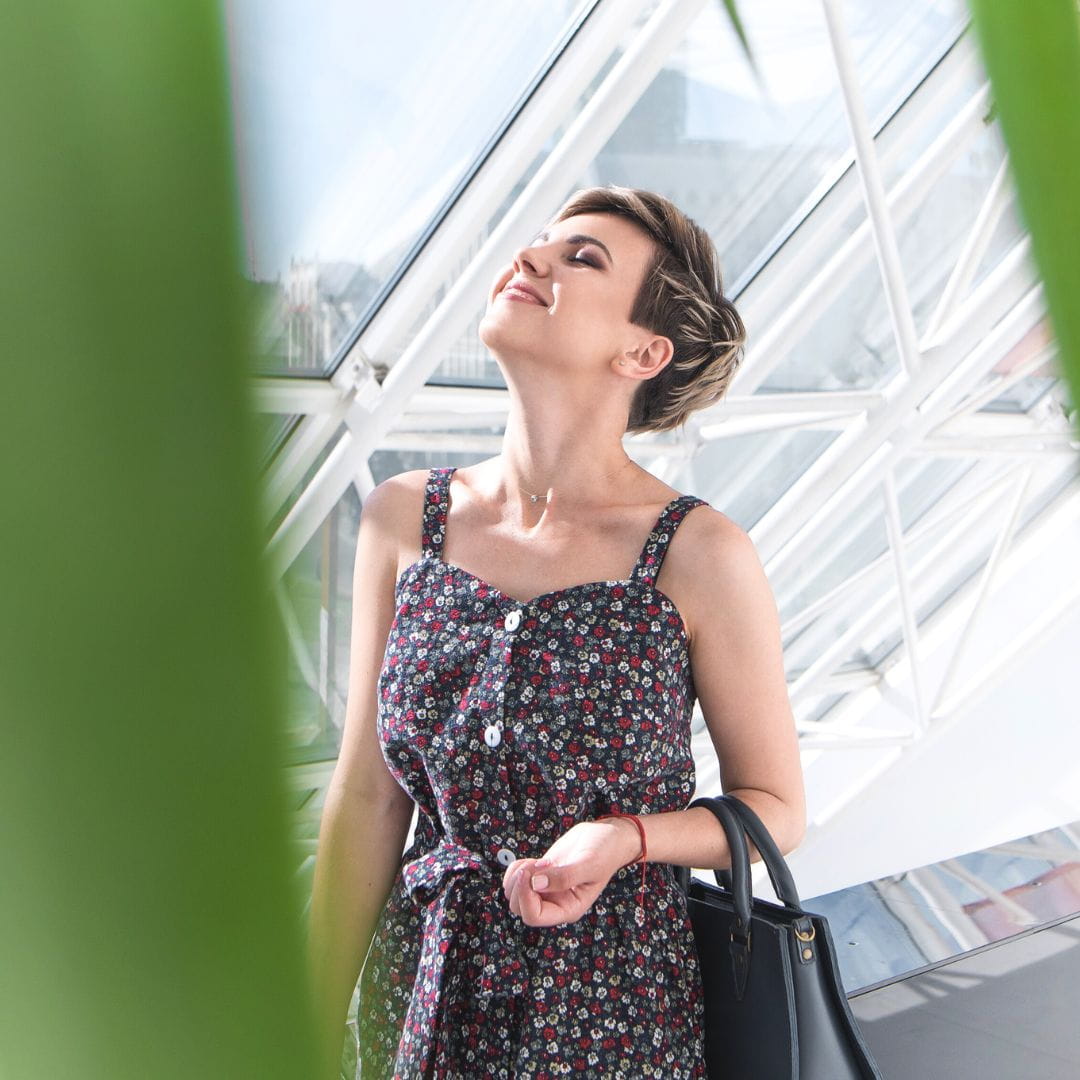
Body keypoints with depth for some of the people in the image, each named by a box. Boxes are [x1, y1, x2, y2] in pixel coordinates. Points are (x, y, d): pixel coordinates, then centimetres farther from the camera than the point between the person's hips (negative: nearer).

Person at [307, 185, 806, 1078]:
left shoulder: (697, 554, -15)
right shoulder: (403, 520, -6)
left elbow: (777, 808, -4)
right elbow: (366, 801, -2)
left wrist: (625, 837, -23)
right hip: (420, 991, 3)